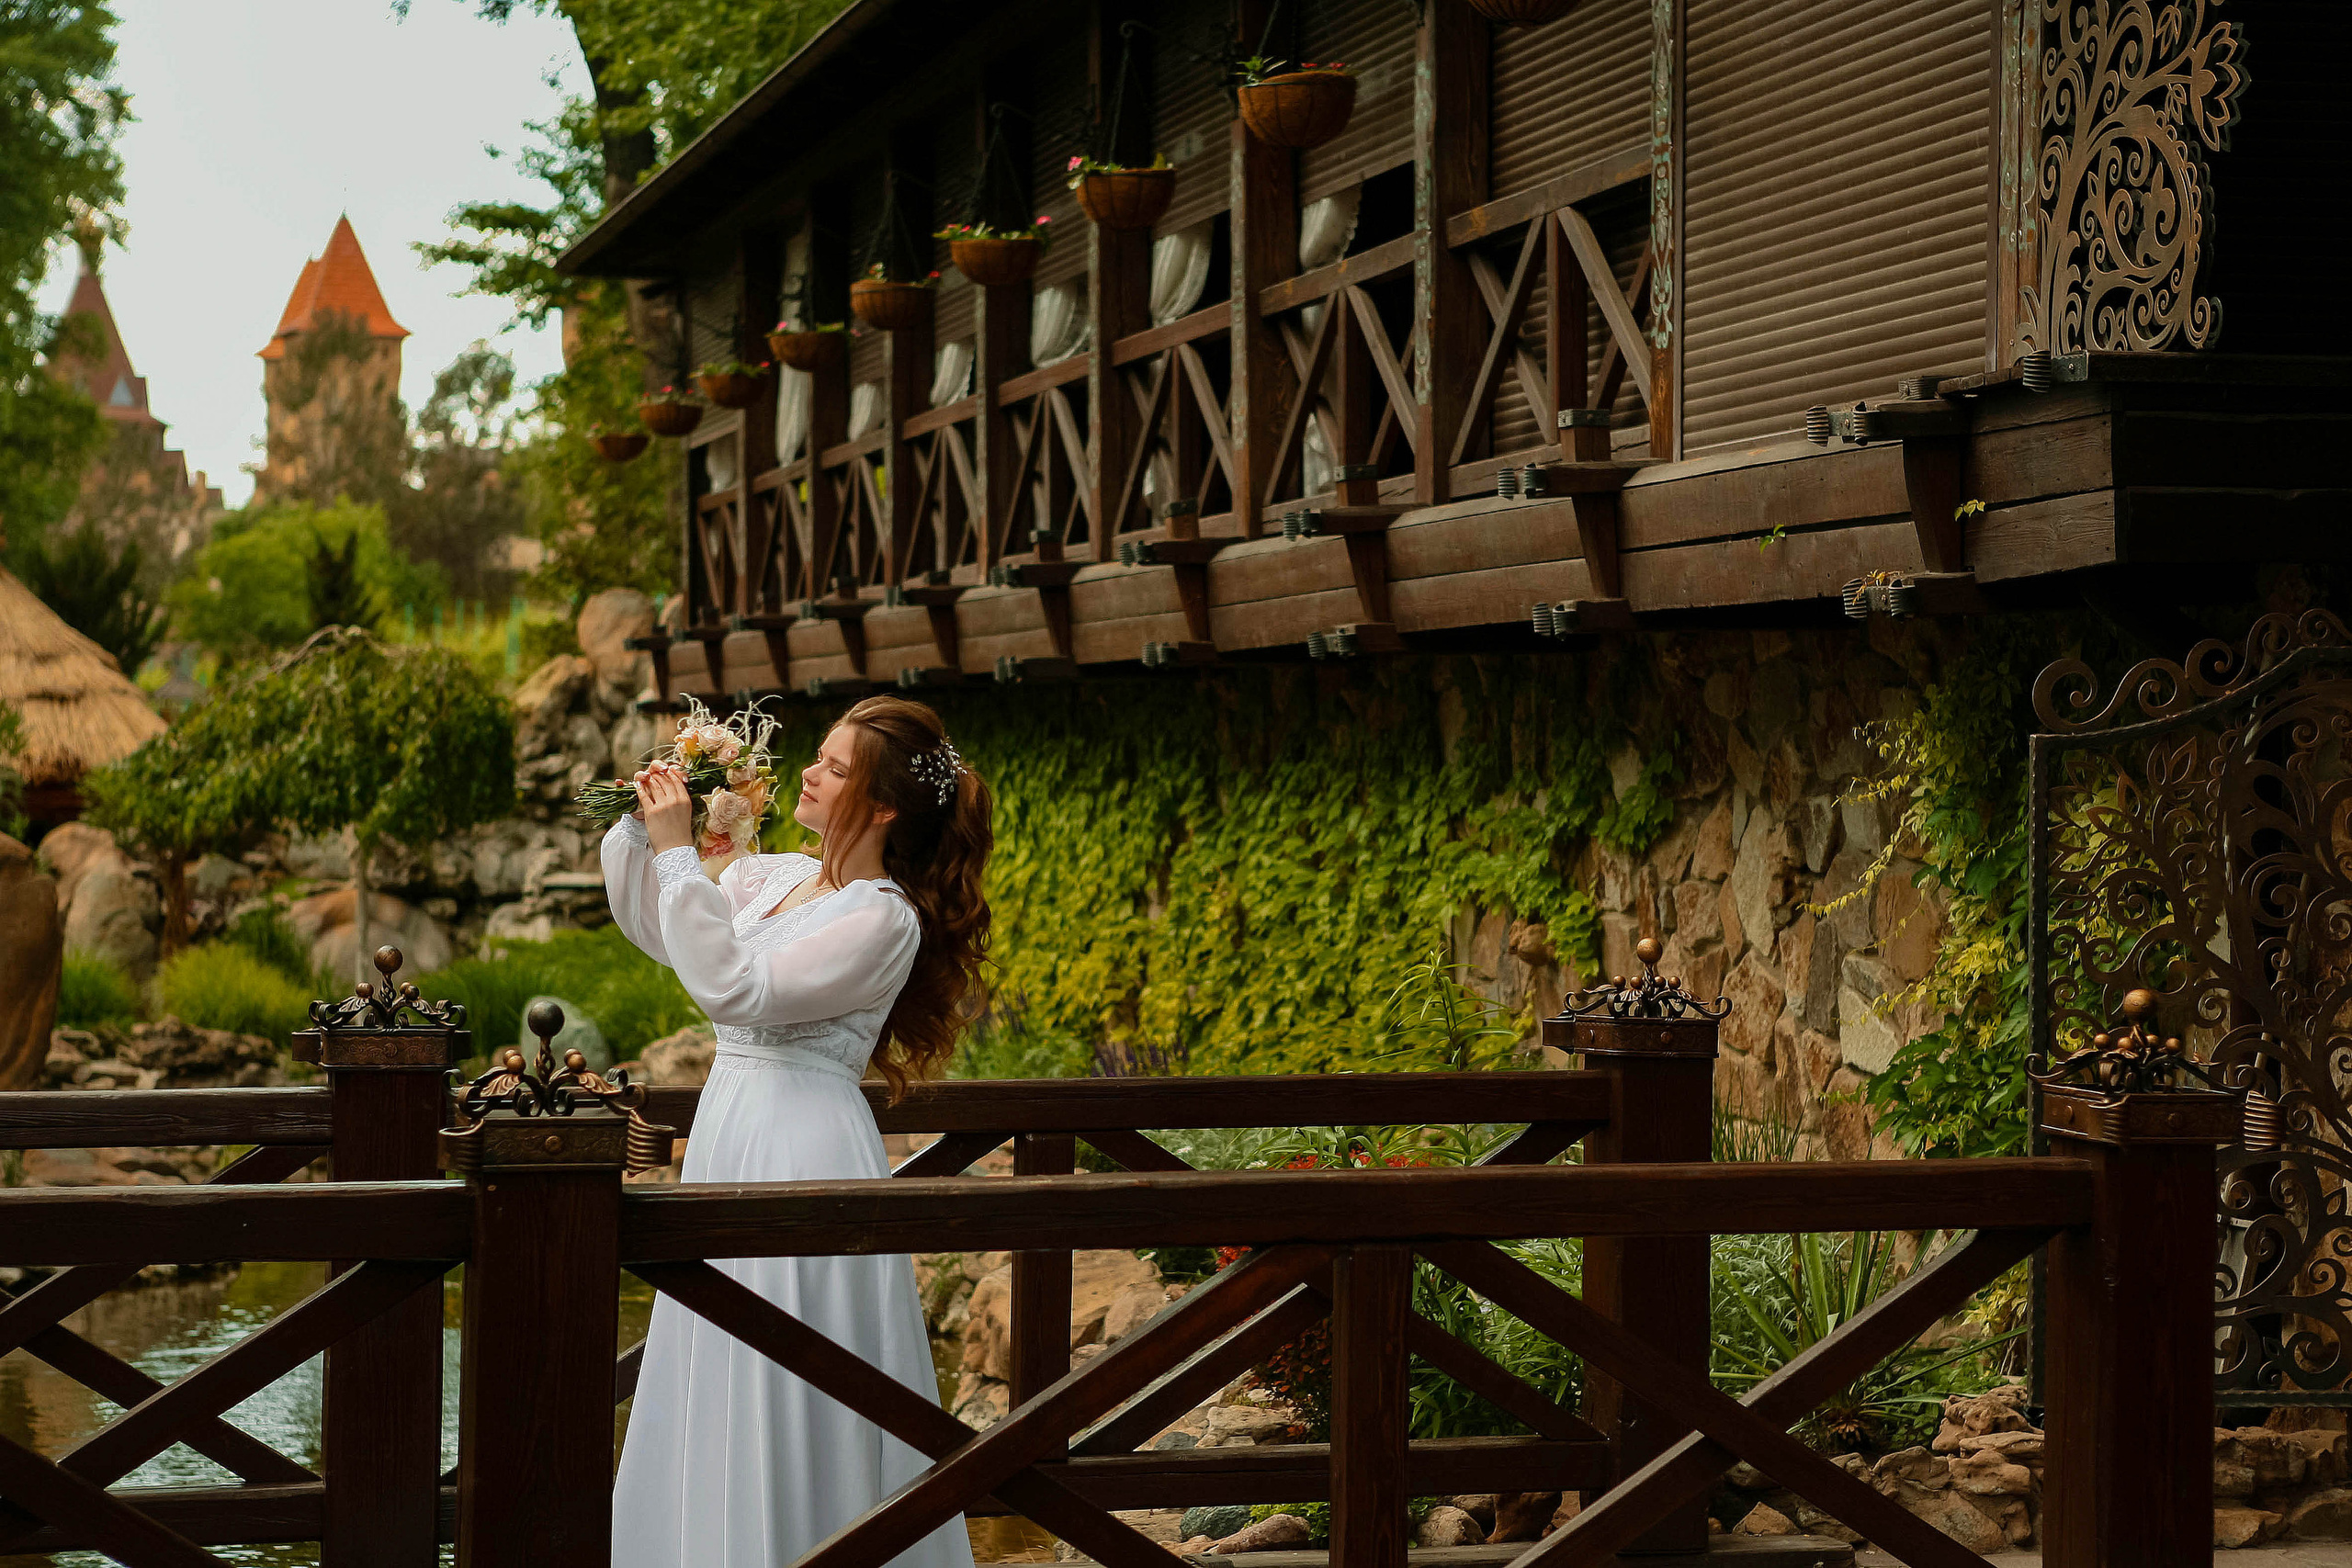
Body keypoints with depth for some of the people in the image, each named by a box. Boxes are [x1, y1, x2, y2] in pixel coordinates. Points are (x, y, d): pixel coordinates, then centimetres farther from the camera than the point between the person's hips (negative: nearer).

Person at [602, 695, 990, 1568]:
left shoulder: (884, 918, -14)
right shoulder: (774, 879, 10)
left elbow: (736, 987, -24)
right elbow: (649, 924, 21)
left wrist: (678, 853, -21)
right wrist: (641, 830, 4)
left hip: (804, 1152, -9)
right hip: (730, 1132, 9)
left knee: (787, 1400, -4)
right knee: (722, 1394, 14)